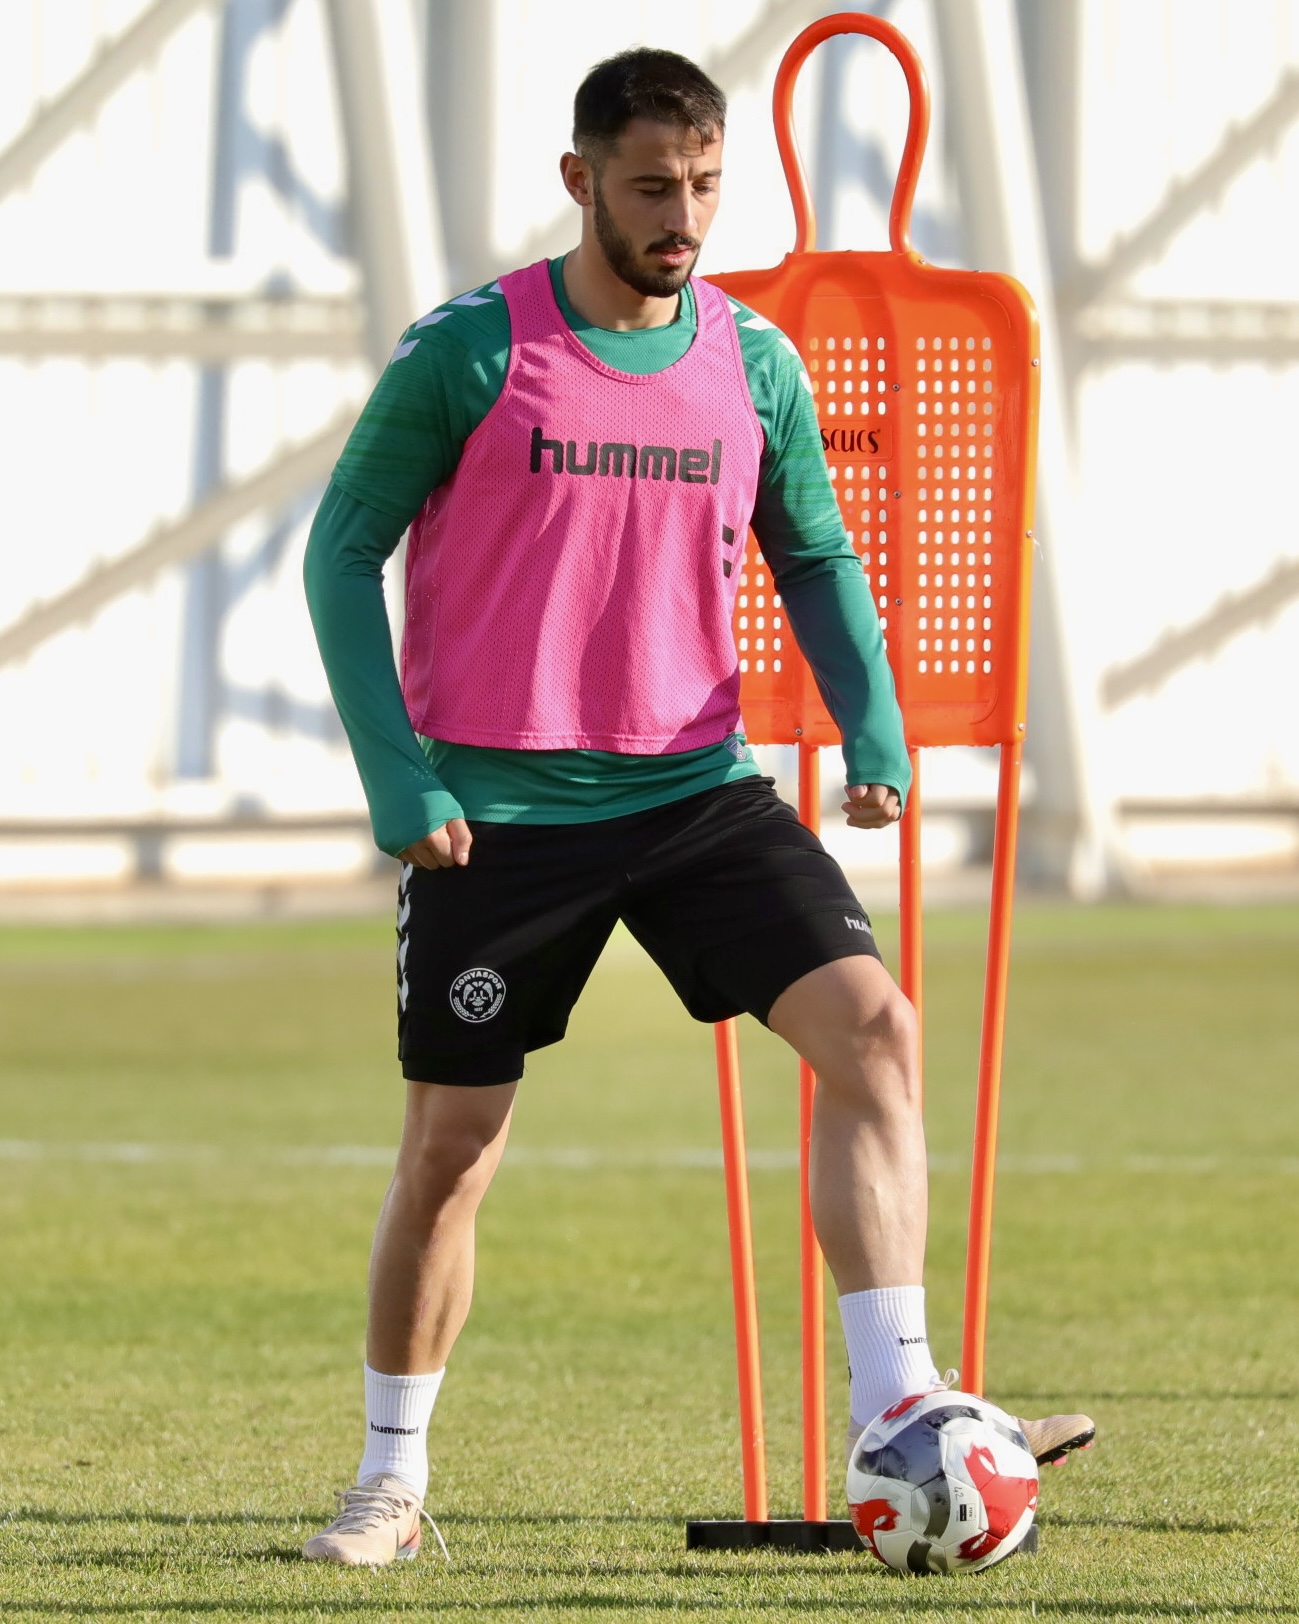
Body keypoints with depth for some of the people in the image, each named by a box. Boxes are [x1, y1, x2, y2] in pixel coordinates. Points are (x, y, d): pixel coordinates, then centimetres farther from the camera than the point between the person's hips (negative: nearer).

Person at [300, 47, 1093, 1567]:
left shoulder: (754, 365, 3)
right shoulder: (464, 353, -8)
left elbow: (815, 559, 14)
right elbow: (344, 548, -3)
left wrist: (872, 722, -4)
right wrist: (395, 776, -11)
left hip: (694, 786, 3)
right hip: (495, 810, -3)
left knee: (870, 1025, -17)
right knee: (453, 1145, 3)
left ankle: (899, 1411, -18)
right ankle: (391, 1481, 21)